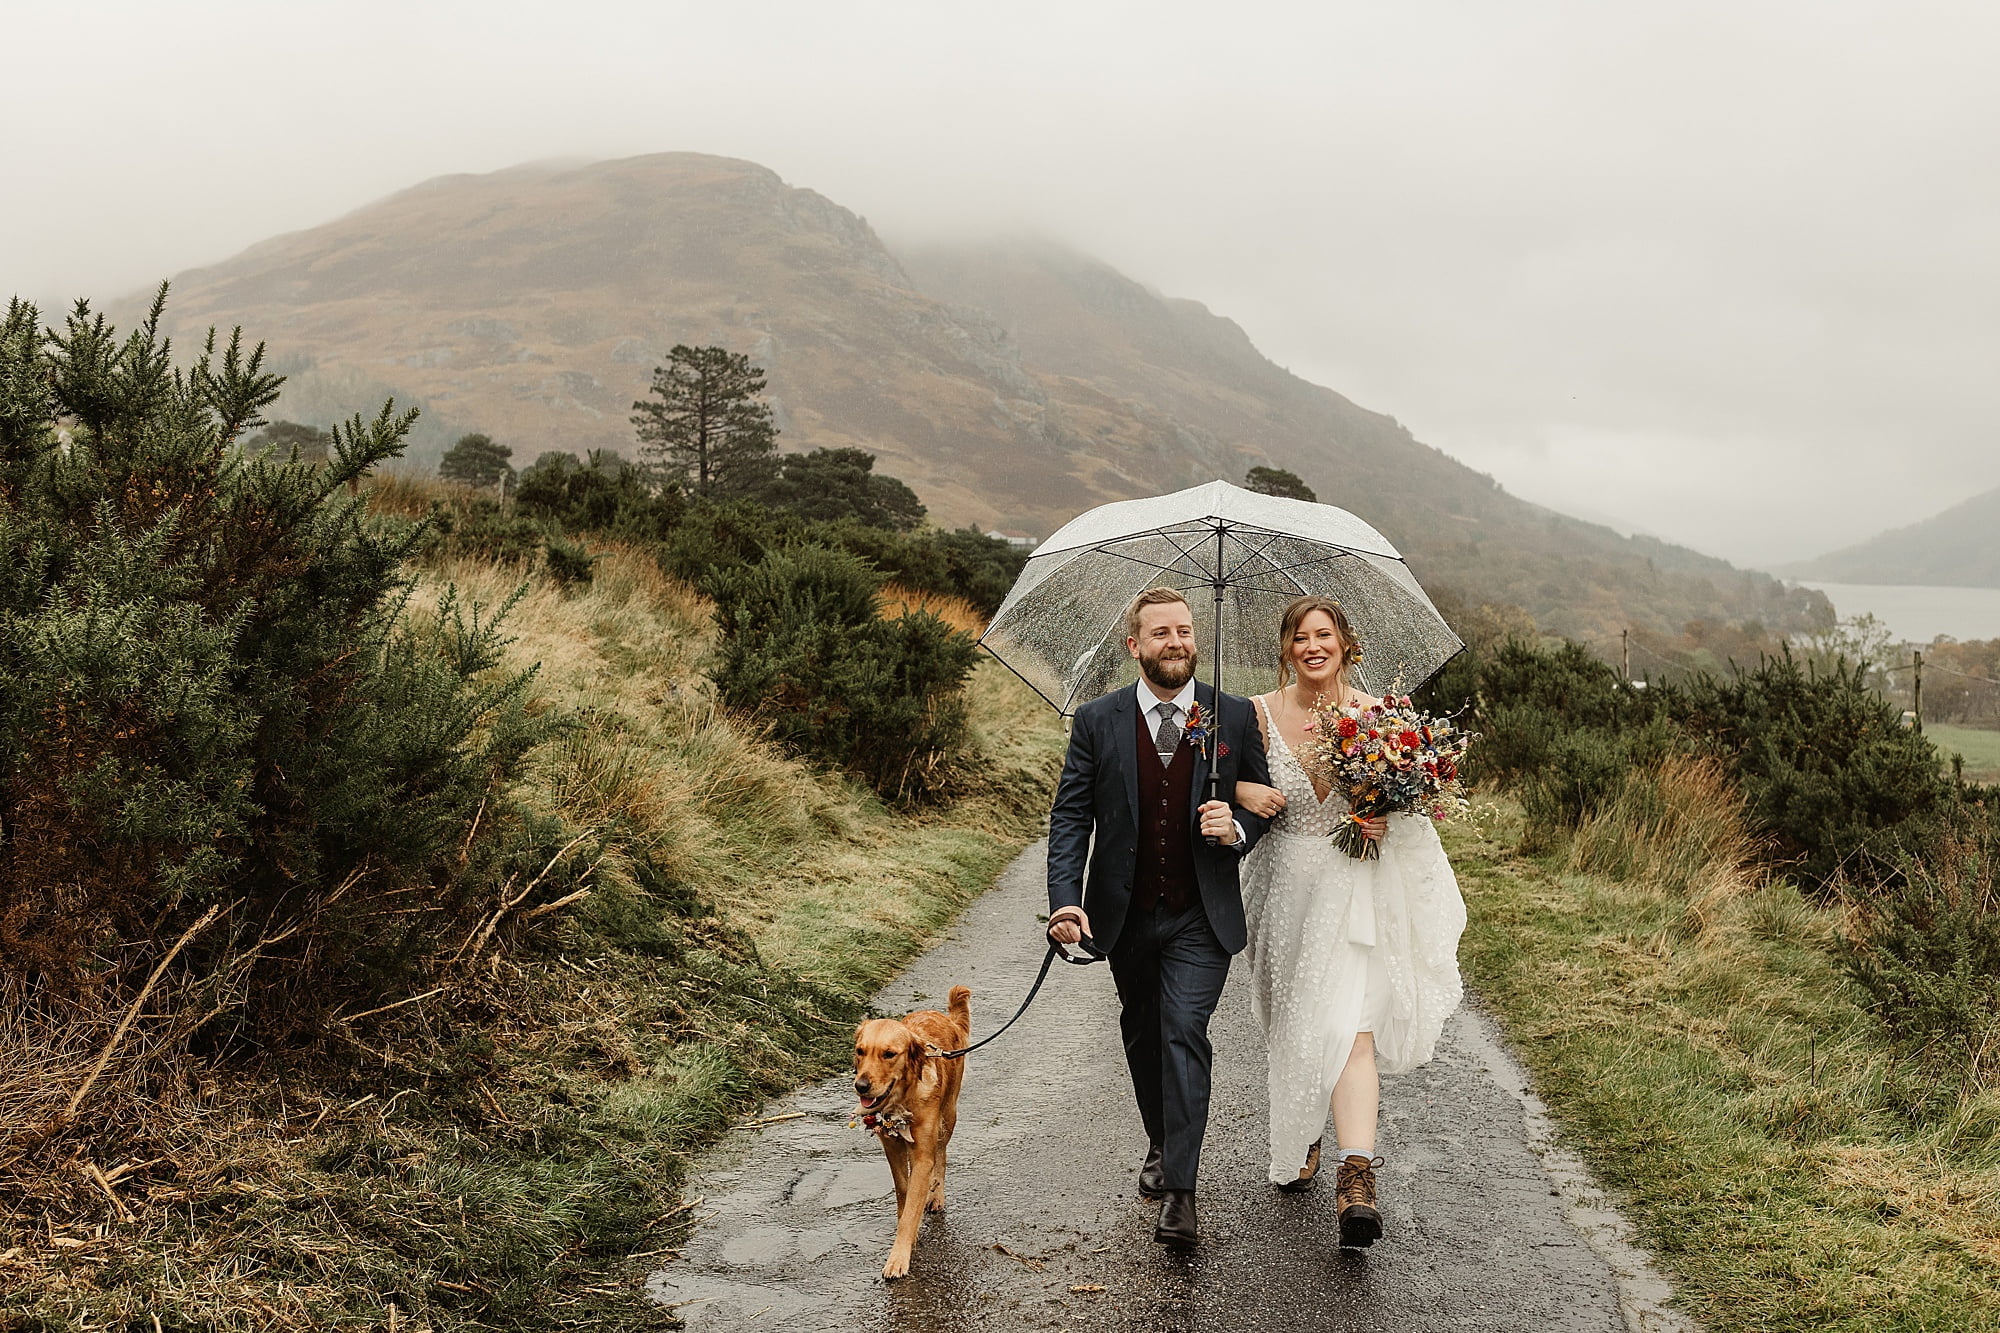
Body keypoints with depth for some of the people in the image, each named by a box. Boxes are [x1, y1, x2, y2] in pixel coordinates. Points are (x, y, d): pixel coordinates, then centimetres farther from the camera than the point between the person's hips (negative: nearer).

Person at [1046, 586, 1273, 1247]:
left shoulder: (1234, 717, -2)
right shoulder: (1097, 721, -2)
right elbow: (1070, 814, -5)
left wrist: (1237, 829, -17)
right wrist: (1065, 899, -18)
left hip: (1201, 917, -2)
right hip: (1126, 913, 2)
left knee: (1185, 1031, -15)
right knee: (1142, 1035, 17)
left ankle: (1179, 1192, -11)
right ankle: (1161, 1144, 41)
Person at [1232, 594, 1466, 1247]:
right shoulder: (1262, 713, -2)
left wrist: (1386, 821, -14)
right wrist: (1241, 790, -14)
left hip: (1357, 885, -2)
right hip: (1286, 882, 2)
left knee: (1348, 1025, -15)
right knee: (1289, 1024, 14)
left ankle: (1356, 1177, -19)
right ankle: (1300, 1140, 39)